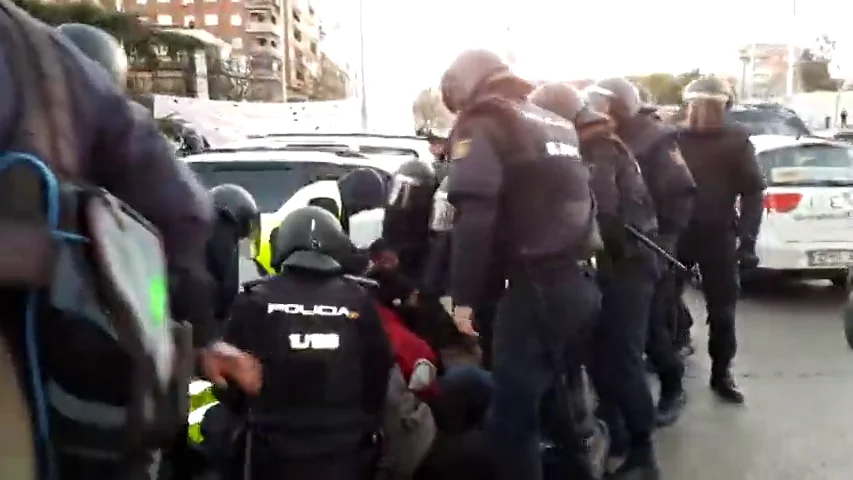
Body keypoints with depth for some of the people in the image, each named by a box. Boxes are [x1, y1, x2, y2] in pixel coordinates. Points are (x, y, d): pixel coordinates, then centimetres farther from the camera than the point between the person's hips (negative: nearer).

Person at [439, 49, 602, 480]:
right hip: (580, 282, 9)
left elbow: (474, 212, -16)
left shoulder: (482, 123, -3)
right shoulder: (554, 122, 23)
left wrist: (463, 296, -14)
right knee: (550, 392, 25)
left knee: (511, 416, -2)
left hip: (536, 287, -9)